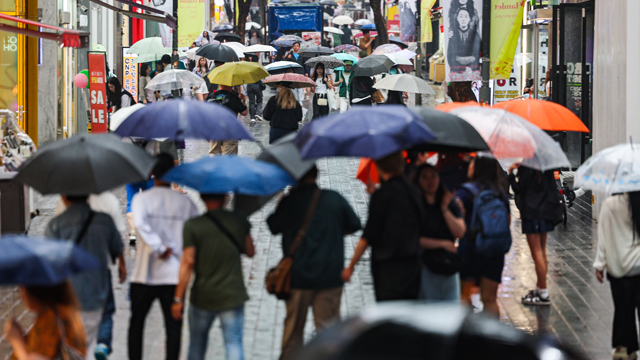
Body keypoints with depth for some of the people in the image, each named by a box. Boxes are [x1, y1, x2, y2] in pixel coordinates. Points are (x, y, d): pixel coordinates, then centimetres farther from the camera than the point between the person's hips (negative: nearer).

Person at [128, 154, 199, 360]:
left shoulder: (142, 198, -4)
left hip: (144, 275, 0)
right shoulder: (186, 202, 1)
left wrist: (159, 248, -18)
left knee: (136, 322, 16)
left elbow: (140, 223, -24)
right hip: (174, 276, 0)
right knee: (173, 327, 4)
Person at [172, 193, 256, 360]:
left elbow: (187, 263, -12)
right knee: (234, 343, 0)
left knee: (196, 346, 17)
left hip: (202, 296, 0)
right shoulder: (239, 221, -1)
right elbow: (250, 252, 10)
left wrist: (178, 298, -8)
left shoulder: (192, 225, -9)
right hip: (232, 295, 0)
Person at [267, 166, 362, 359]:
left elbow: (274, 227, 5)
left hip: (298, 276, -1)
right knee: (329, 326, 4)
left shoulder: (289, 201, -9)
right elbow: (354, 225, 8)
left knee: (293, 328, 13)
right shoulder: (335, 198, -4)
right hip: (331, 276, 1)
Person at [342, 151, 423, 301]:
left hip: (388, 268, -6)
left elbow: (368, 237, -10)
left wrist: (350, 267, -1)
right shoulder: (413, 192, 7)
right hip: (413, 265, 6)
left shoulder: (381, 195, -10)